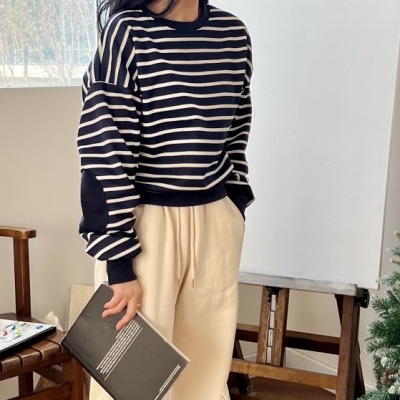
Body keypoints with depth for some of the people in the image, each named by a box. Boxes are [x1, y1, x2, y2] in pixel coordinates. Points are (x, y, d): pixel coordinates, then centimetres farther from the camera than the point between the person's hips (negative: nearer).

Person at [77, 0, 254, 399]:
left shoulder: (233, 33, 5)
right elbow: (105, 156, -14)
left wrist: (236, 209, 14)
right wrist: (120, 264, -14)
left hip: (217, 222, 5)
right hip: (145, 222, -5)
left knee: (208, 364, 15)